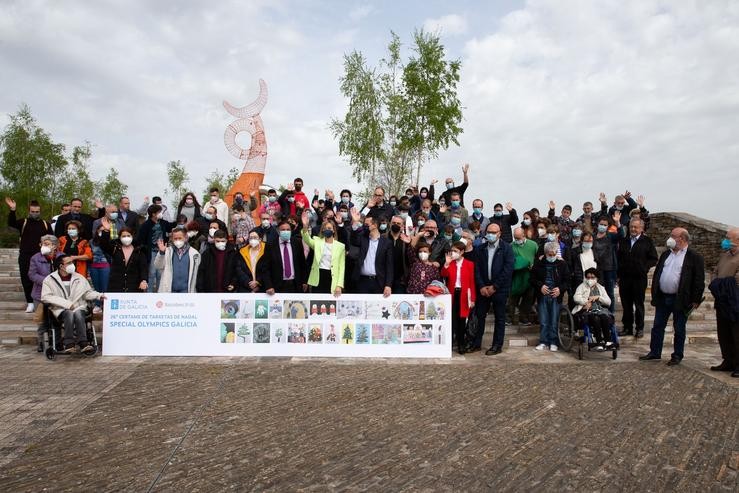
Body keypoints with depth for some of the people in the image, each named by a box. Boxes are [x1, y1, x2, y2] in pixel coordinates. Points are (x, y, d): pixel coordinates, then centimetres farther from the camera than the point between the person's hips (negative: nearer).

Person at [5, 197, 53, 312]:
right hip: (25, 257, 0)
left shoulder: (46, 224, 10)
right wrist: (12, 210, -28)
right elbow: (11, 223, -14)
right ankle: (30, 303, 9)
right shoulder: (23, 222, 7)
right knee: (26, 280, 2)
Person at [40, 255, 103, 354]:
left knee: (78, 313, -33)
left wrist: (99, 296, -5)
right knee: (69, 313, -34)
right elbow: (45, 297, -5)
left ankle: (83, 342, -36)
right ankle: (69, 343, -31)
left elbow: (88, 293, 17)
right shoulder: (49, 280, 6)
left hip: (79, 307, 2)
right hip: (61, 310, -2)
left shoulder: (79, 278, 15)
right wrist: (66, 303, -14)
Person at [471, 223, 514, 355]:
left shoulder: (506, 248, -3)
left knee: (499, 317, 5)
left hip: (500, 288, -3)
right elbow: (477, 269, 4)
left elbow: (508, 269, -10)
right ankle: (476, 343, 16)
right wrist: (481, 286, -8)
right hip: (483, 288, 3)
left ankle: (497, 345, 13)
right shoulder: (480, 249, 8)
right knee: (479, 315, 6)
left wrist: (494, 287, -12)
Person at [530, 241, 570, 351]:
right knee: (543, 321, 4)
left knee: (554, 321, 2)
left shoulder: (562, 263, 2)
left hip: (556, 296, 0)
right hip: (542, 296, 1)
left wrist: (560, 289, -10)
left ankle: (553, 343, 12)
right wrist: (540, 286, -10)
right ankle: (543, 342, 12)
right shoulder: (539, 263, 2)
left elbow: (567, 280, 6)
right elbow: (532, 278, 7)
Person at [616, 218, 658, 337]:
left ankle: (640, 328, 15)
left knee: (639, 304, 5)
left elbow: (653, 259, 0)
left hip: (639, 278, -3)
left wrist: (644, 268, -9)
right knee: (626, 304, 8)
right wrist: (619, 274, 8)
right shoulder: (623, 241, 13)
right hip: (624, 278, 4)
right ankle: (627, 327, 16)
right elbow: (618, 258, 15)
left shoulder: (647, 241, 1)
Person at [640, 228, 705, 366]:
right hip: (662, 298, 6)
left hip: (681, 300, -5)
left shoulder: (694, 257, -8)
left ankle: (677, 355, 20)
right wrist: (654, 294, 10)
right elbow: (657, 274, 14)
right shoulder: (666, 254, 10)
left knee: (679, 329, 7)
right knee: (657, 326, 10)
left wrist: (695, 300, -12)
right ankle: (655, 352, 21)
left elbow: (699, 280, -9)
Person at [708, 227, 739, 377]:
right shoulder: (724, 254, 17)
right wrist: (714, 284, 1)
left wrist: (721, 285, -13)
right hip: (722, 301, 8)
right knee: (723, 334, 14)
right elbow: (715, 272, 20)